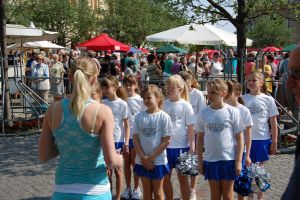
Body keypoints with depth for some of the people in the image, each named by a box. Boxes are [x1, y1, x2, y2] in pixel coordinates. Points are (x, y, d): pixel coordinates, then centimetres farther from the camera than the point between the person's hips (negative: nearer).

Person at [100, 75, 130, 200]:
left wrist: (126, 143, -12)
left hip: (118, 140, -3)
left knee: (118, 170, 8)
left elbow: (126, 125, -6)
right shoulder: (103, 104, 2)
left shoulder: (122, 104, -9)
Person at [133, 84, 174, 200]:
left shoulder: (164, 117, -9)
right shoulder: (139, 116, -1)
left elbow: (166, 141, -10)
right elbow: (135, 139, 0)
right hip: (142, 161, 3)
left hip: (158, 161, -3)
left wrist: (152, 157, -11)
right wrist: (143, 157, -9)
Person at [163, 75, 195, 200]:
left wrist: (192, 148, -8)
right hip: (165, 146, 4)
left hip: (181, 146, -4)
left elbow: (190, 128, -6)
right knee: (165, 177, 12)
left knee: (182, 177, 8)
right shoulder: (164, 105, 3)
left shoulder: (185, 106, -7)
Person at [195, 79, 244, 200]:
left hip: (228, 159, -2)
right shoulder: (203, 113, 0)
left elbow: (239, 139, -3)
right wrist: (199, 160, 6)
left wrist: (239, 161, -6)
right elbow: (200, 138, 7)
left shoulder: (232, 112, -7)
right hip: (210, 160, 2)